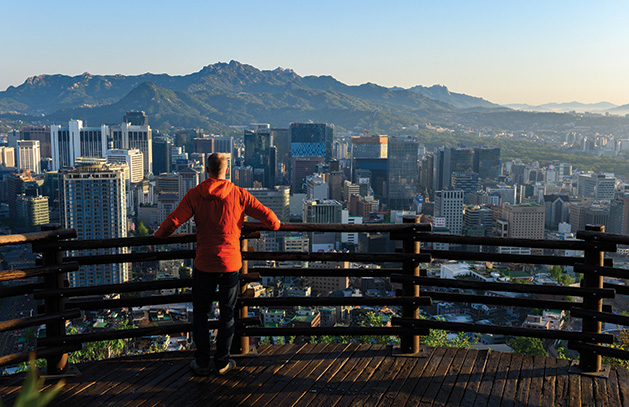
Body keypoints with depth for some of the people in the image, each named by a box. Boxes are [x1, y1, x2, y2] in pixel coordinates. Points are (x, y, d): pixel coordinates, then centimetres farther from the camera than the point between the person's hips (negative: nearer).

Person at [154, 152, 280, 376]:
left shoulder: (195, 195, -5)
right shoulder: (238, 194, -4)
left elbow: (173, 221, -12)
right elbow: (268, 216, -4)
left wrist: (159, 235, 9)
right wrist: (275, 223, 19)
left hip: (204, 264, 0)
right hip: (230, 264, 0)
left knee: (200, 313, 14)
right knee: (227, 313, 13)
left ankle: (202, 363, 19)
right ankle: (222, 362, 20)